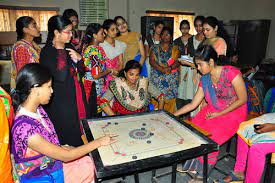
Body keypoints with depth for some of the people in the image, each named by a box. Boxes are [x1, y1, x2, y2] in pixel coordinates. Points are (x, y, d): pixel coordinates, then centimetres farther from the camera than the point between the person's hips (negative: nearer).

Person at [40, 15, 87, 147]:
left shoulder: (69, 47, 8)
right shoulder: (47, 52, -13)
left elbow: (81, 71, 10)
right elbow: (61, 77, -22)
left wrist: (78, 58, -6)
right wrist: (60, 52, -16)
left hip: (77, 95, 7)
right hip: (61, 100, -7)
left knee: (80, 129, 14)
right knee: (67, 136, 4)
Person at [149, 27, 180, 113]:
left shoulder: (175, 48, 13)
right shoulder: (155, 48, 13)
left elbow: (177, 61, 1)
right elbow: (151, 60, 1)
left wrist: (170, 68, -19)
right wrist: (161, 69, -15)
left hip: (171, 78, 0)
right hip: (157, 77, 0)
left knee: (170, 100, -4)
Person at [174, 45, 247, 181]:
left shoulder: (231, 73, -21)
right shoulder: (204, 80, -3)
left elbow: (243, 99, -14)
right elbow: (193, 104, 2)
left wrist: (219, 114, -15)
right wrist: (172, 115, -2)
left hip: (234, 113, -5)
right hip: (213, 111, 5)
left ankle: (202, 174, 6)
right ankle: (191, 165, 12)